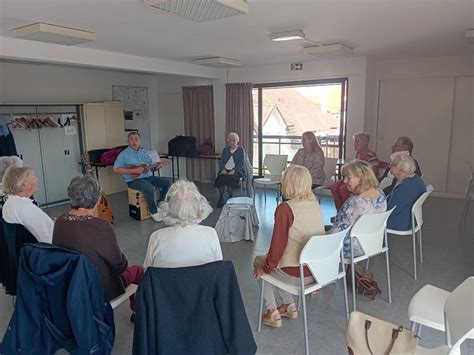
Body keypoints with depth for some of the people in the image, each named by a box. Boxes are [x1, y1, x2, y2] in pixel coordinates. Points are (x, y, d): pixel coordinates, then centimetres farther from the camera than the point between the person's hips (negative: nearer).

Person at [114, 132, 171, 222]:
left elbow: (150, 167, 18)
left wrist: (159, 164, -3)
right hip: (134, 180, -7)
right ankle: (153, 211, -12)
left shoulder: (144, 152, 16)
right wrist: (134, 171, -20)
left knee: (167, 182, -7)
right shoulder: (124, 154, -4)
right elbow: (116, 169, -14)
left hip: (148, 177, 7)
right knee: (149, 188, -33)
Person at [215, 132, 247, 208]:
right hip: (225, 170, 3)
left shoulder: (241, 150, 6)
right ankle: (221, 199, -23)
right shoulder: (225, 150, 18)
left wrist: (234, 170, -19)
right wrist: (223, 169, -8)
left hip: (237, 171, -3)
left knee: (229, 178, -34)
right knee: (220, 178, -29)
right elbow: (221, 161, 13)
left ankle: (230, 199, -21)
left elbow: (241, 163, -3)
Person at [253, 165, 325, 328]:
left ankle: (273, 313, 20)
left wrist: (265, 268, 0)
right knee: (281, 259, 29)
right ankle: (289, 306, 30)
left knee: (259, 261, 19)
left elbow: (277, 246, -18)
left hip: (296, 275, -6)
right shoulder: (316, 205, 1)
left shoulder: (285, 209, -20)